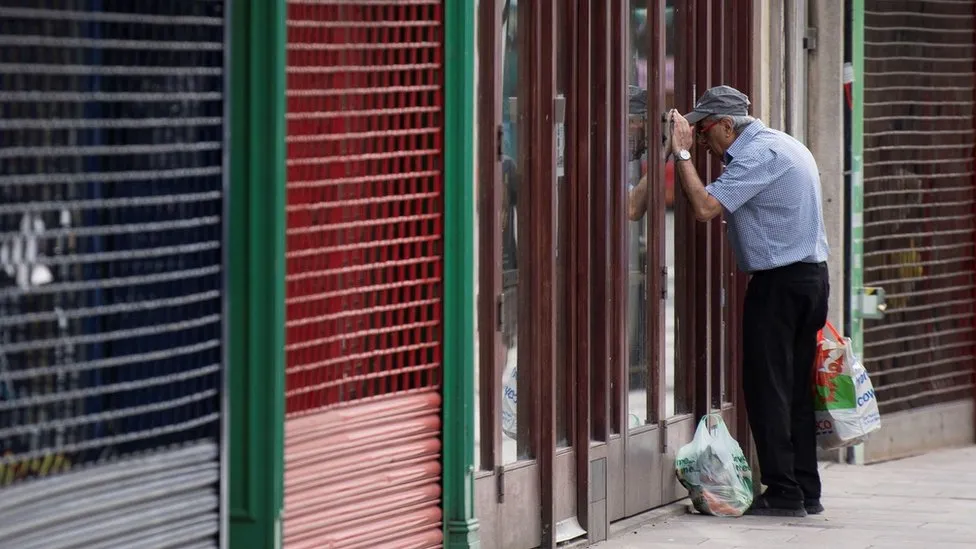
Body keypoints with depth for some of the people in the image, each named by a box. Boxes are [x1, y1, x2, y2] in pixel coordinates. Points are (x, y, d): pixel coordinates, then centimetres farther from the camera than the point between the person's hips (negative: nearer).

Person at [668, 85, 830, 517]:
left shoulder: (759, 154, -15)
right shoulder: (784, 145, 18)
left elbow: (705, 207, -23)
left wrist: (682, 153, -15)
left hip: (779, 283, -10)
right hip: (812, 274, 10)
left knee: (767, 388, -5)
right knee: (796, 388, 12)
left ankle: (784, 493, -5)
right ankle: (807, 491, 13)